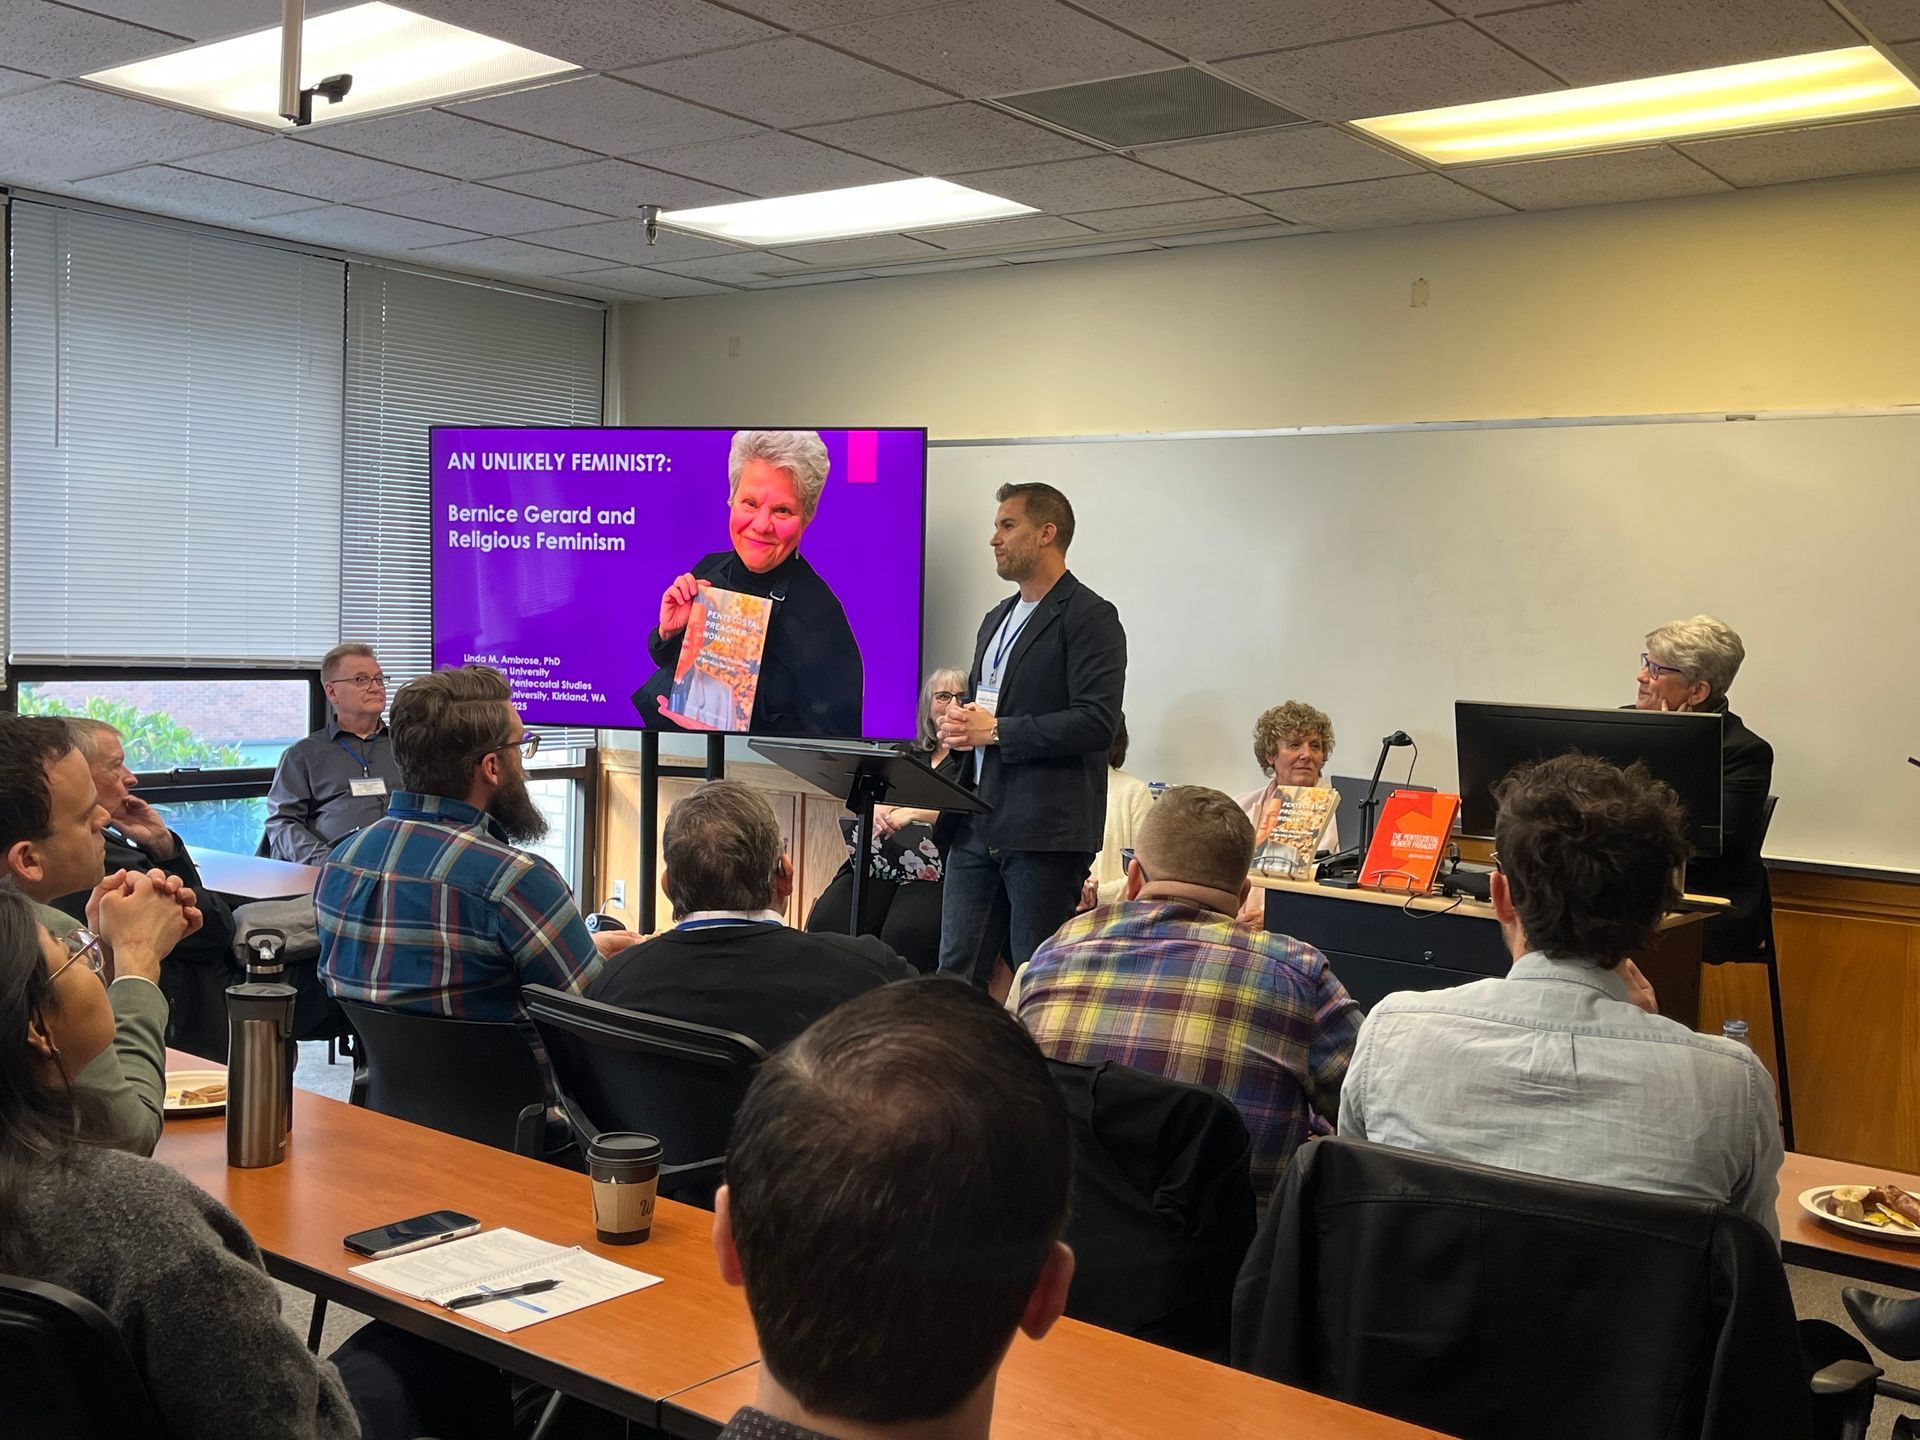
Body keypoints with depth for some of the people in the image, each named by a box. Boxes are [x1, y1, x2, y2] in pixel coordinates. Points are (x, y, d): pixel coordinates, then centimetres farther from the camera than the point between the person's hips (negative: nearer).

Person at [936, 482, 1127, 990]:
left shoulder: (1090, 617, -7)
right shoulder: (997, 618, 21)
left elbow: (1096, 722, -17)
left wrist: (996, 730, -15)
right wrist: (959, 724, 4)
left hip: (1045, 830, -8)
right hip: (978, 826, 8)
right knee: (956, 972, 8)